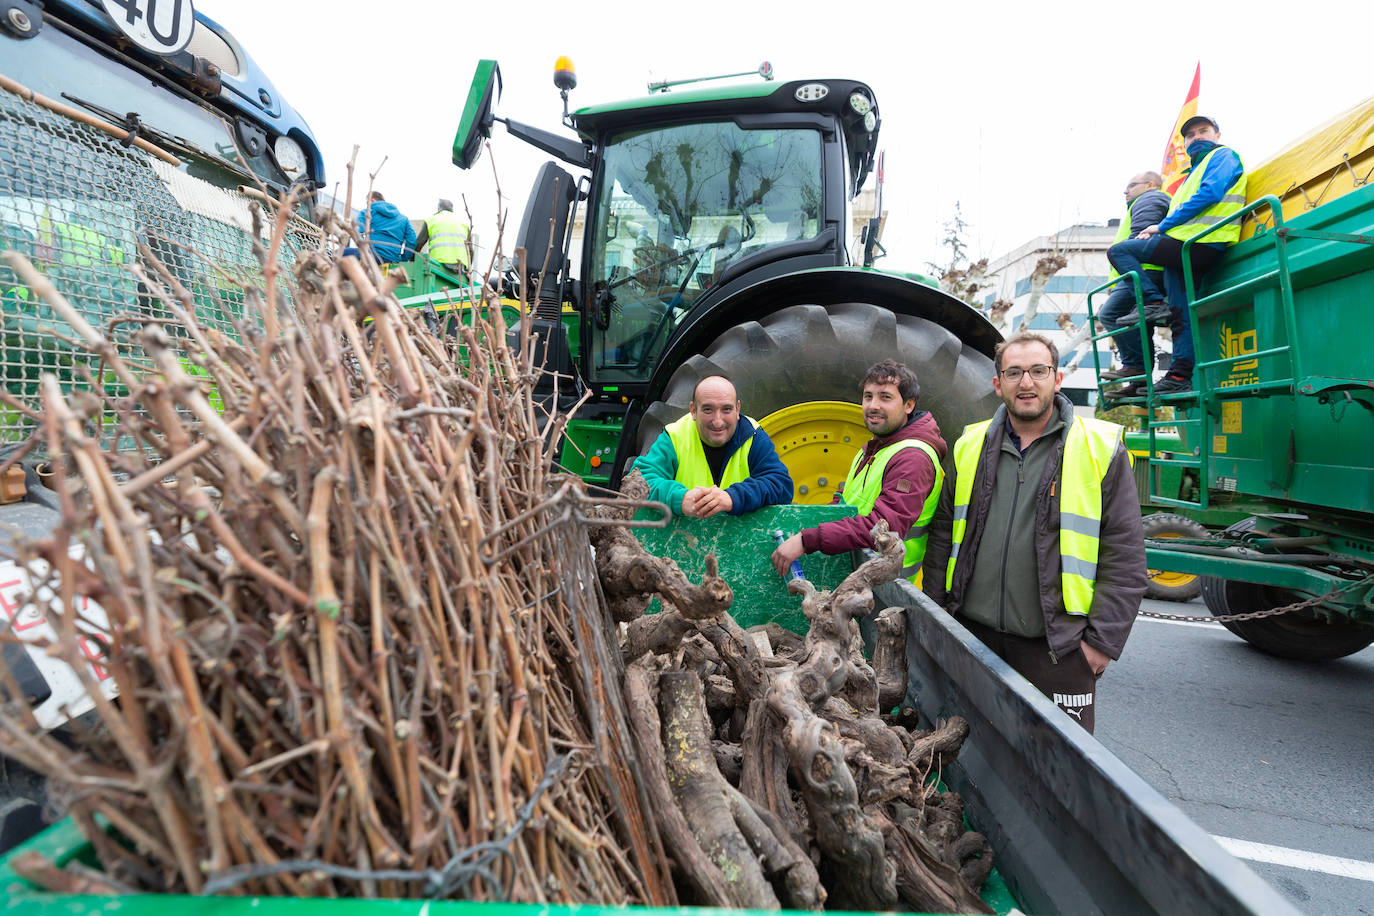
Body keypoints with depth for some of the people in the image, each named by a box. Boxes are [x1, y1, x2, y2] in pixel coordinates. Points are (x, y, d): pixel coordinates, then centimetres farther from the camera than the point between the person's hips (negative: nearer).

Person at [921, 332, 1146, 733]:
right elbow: (943, 538, 12)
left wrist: (1103, 640, -5)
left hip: (1058, 647, -2)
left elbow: (1125, 557, -2)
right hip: (974, 635, 3)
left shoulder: (1100, 448, -2)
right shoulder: (971, 447, 6)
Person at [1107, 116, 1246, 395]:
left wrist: (1163, 226, -10)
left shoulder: (1224, 155, 9)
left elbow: (1210, 194, -10)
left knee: (1118, 250, -13)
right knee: (1181, 317, 1)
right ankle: (1180, 376, -3)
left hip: (1198, 244, -9)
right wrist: (1162, 231, 12)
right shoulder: (1196, 170, 36)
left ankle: (1153, 303, -18)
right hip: (1185, 250, 9)